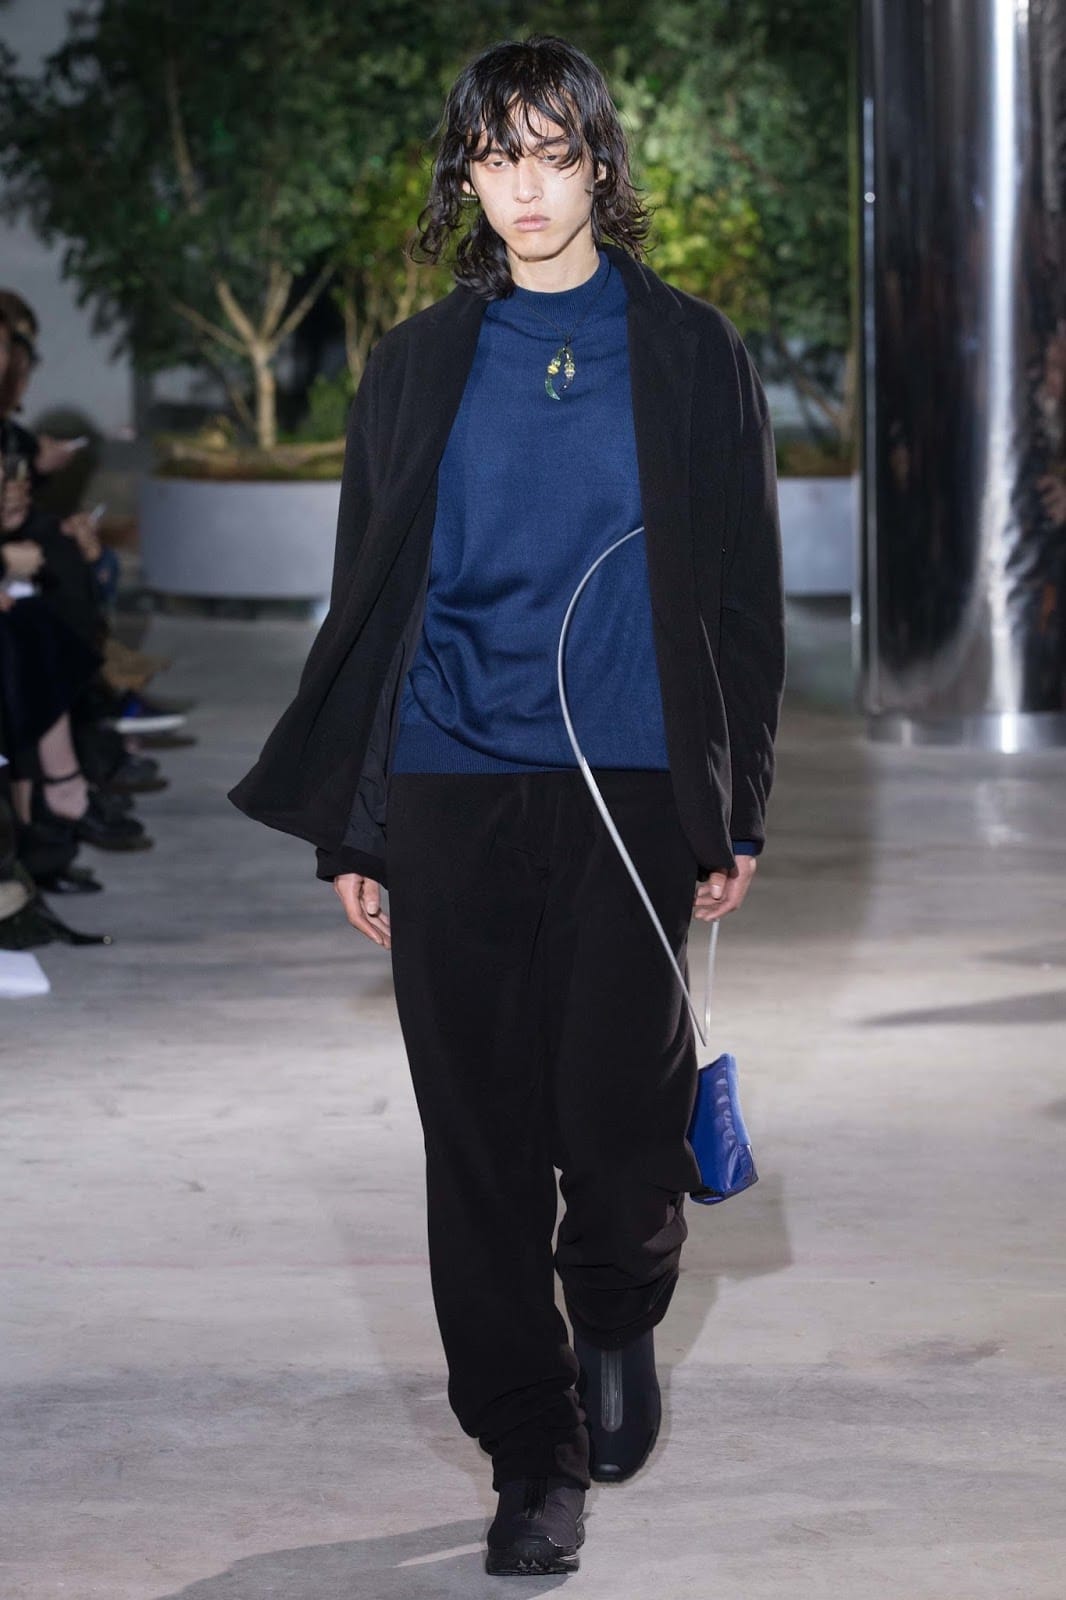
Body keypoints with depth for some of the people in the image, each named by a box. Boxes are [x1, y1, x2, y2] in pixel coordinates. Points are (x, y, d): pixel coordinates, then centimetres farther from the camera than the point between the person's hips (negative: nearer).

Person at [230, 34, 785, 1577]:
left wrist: (739, 812, 1)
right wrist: (349, 828, 7)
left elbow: (744, 597, 7)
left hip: (630, 794, -2)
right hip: (450, 797, 2)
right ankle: (535, 1460, 12)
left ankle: (618, 1311, 26)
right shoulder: (419, 366, 10)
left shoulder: (690, 353, 6)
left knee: (617, 1119, -8)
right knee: (482, 1135, 1)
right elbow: (366, 601, 12)